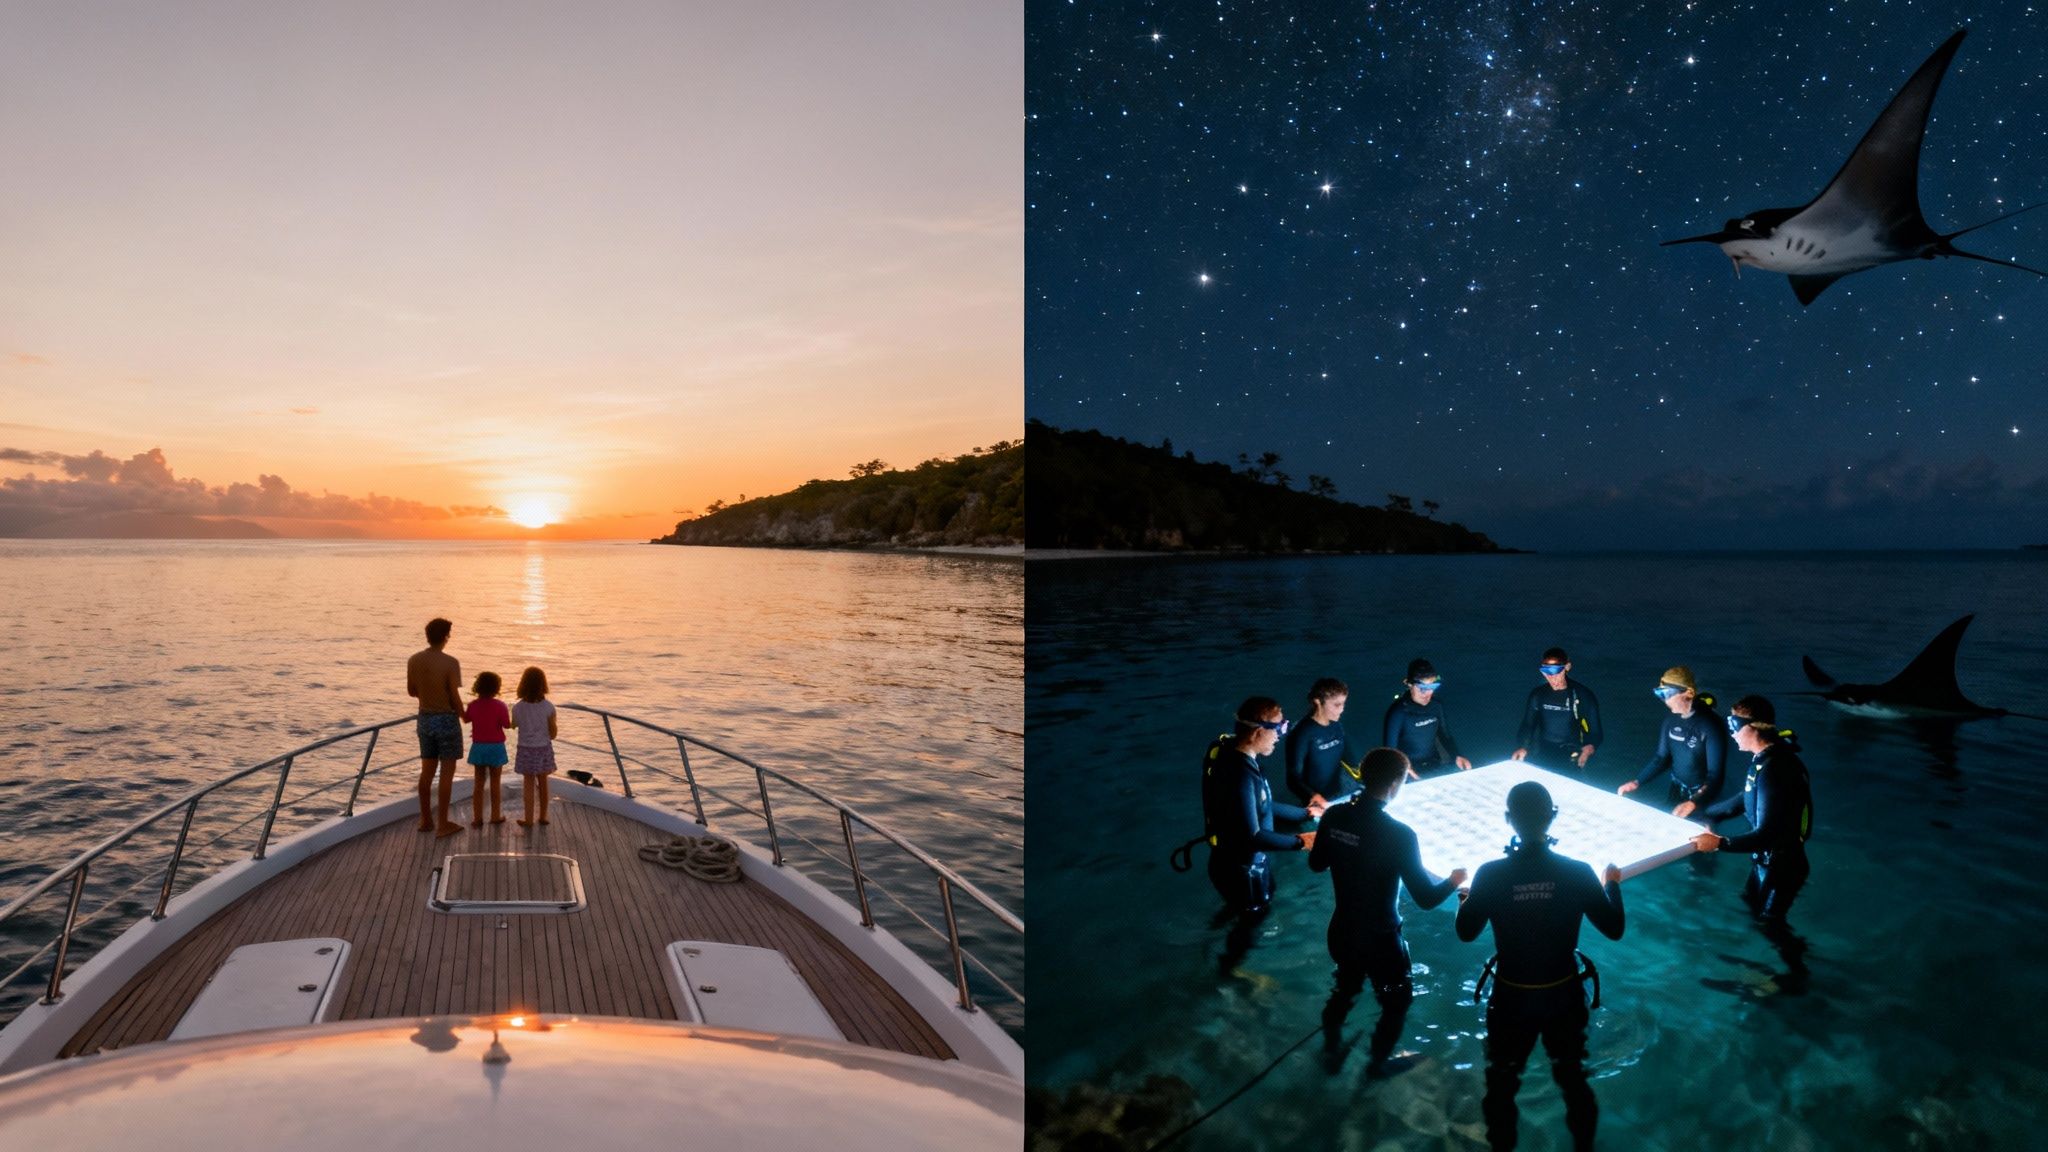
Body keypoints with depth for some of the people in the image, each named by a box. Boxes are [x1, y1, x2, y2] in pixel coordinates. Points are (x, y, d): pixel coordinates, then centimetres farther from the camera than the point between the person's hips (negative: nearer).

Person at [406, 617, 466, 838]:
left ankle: (425, 819, 25)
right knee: (447, 773, 2)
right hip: (446, 719, -6)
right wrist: (463, 715, 2)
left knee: (426, 771, 16)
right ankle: (442, 824, 5)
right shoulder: (450, 663, -19)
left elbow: (411, 691, 9)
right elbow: (455, 698, -17)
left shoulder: (414, 660, -1)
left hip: (425, 718, 6)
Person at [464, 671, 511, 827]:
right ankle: (495, 815, 14)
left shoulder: (473, 705, -3)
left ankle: (477, 817, 9)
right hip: (496, 747, -3)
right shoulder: (499, 705, -15)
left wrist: (460, 709, 31)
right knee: (494, 783, 7)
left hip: (478, 747, 3)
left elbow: (466, 719, 14)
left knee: (479, 783, 9)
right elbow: (506, 724, -12)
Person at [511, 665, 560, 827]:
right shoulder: (548, 707, -13)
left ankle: (528, 819, 9)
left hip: (526, 749, 0)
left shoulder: (517, 708, -12)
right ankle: (543, 816, 23)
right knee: (543, 783, 13)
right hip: (544, 748, 1)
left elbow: (513, 725, 7)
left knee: (528, 783, 8)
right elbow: (553, 732, -8)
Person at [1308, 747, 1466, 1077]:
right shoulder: (1399, 835, -28)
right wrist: (1454, 880, -1)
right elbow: (1426, 898, -20)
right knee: (1397, 999, 23)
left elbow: (1316, 865, 3)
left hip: (1341, 930, 5)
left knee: (1345, 987, 30)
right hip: (1379, 938, -5)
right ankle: (1378, 1062, 40)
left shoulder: (1334, 816, -13)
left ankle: (1331, 1051, 47)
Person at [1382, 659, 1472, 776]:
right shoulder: (1398, 711, -15)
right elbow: (1391, 748, -13)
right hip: (1411, 772, -5)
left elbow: (1445, 735, 14)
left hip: (1435, 766, 5)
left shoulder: (1436, 705, 1)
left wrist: (1457, 756, -4)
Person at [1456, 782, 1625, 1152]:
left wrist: (1463, 898, 14)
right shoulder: (1578, 871, -18)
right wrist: (1613, 885, 13)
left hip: (1511, 997, -1)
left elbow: (1466, 933, -7)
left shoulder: (1490, 874, -21)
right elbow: (1614, 929, -5)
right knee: (1572, 1076, 25)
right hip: (1564, 995, 1)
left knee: (1502, 1081, 20)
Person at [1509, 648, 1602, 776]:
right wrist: (1522, 747, -17)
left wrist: (1590, 747, -24)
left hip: (1571, 760, -2)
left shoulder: (1582, 695, -4)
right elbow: (1527, 724, 1)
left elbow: (1595, 731, -3)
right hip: (1542, 757, 2)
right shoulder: (1538, 694, 4)